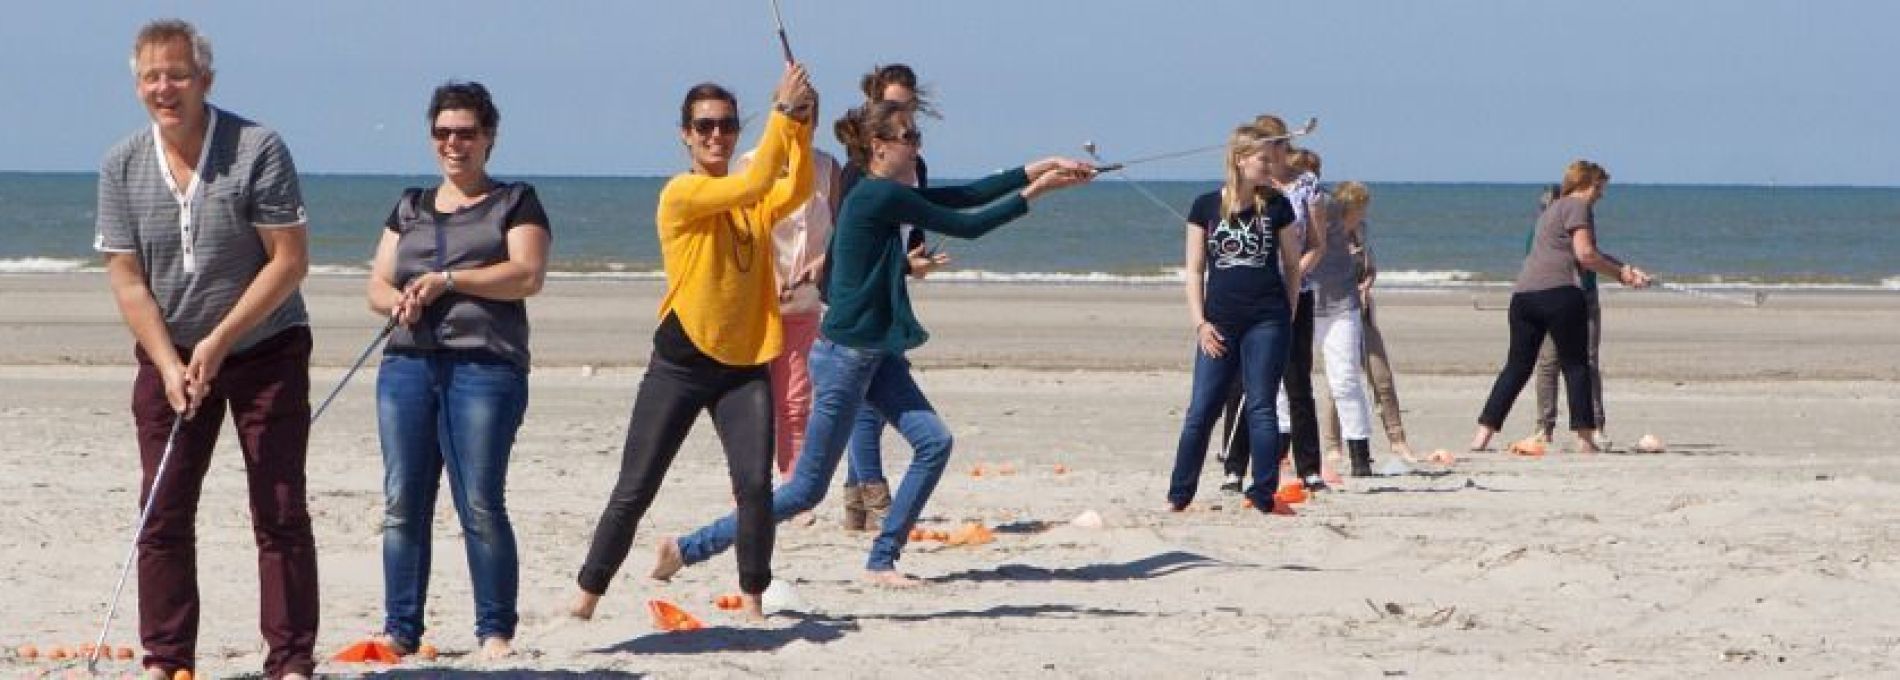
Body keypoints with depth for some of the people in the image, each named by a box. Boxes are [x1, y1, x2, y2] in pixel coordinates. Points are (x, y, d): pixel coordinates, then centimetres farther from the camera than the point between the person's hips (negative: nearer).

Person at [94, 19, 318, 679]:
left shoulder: (258, 150, -14)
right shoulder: (122, 167, -3)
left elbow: (290, 261, -15)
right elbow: (126, 279, -3)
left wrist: (219, 341, -19)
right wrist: (169, 365, -14)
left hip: (265, 347, -3)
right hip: (168, 356, 3)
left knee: (280, 513, -3)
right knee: (163, 515, 1)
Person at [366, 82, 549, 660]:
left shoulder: (515, 202, 8)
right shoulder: (410, 208, 22)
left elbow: (529, 275, -7)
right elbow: (376, 286, 17)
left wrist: (446, 278, -11)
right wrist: (399, 300, -7)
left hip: (485, 365, -5)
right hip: (407, 364, 5)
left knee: (480, 505, -10)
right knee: (402, 504, 1)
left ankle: (496, 632, -4)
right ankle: (400, 631, 6)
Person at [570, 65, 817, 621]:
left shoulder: (756, 203, 10)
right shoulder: (681, 194, -7)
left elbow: (796, 190, -13)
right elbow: (753, 184, -22)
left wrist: (800, 124, -25)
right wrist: (782, 111, -20)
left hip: (745, 365, 4)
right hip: (681, 364, -4)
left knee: (756, 485, -11)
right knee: (634, 491, 0)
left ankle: (752, 598, 2)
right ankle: (587, 595, 11)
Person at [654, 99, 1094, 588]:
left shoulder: (885, 195, 9)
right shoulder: (880, 195, -19)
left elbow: (964, 196, 10)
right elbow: (965, 226, -17)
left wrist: (1038, 169, 5)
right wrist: (1033, 193, -9)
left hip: (878, 354, 10)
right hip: (845, 358, -10)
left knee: (934, 442, 0)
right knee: (807, 490, -4)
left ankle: (881, 562, 7)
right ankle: (689, 548, 4)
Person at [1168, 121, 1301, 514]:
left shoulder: (1276, 206, 3)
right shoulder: (1206, 206, 3)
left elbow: (1292, 266, 10)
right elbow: (1195, 270, 5)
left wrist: (1286, 315, 4)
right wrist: (1200, 323, -3)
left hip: (1266, 322, 0)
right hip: (1219, 325, 0)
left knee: (1261, 408, -2)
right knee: (1201, 411, 1)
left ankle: (1265, 496, 1)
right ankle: (1178, 497, 9)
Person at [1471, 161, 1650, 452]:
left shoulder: (1552, 209, 30)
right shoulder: (1578, 207, 1)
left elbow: (1590, 254, 32)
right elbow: (1585, 254, -9)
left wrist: (1626, 270, 24)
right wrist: (1620, 273, 4)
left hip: (1523, 293, 8)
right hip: (1559, 291, -8)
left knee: (1517, 366, 9)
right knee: (1576, 366, 1)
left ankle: (1483, 434, 2)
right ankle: (1585, 438, -1)